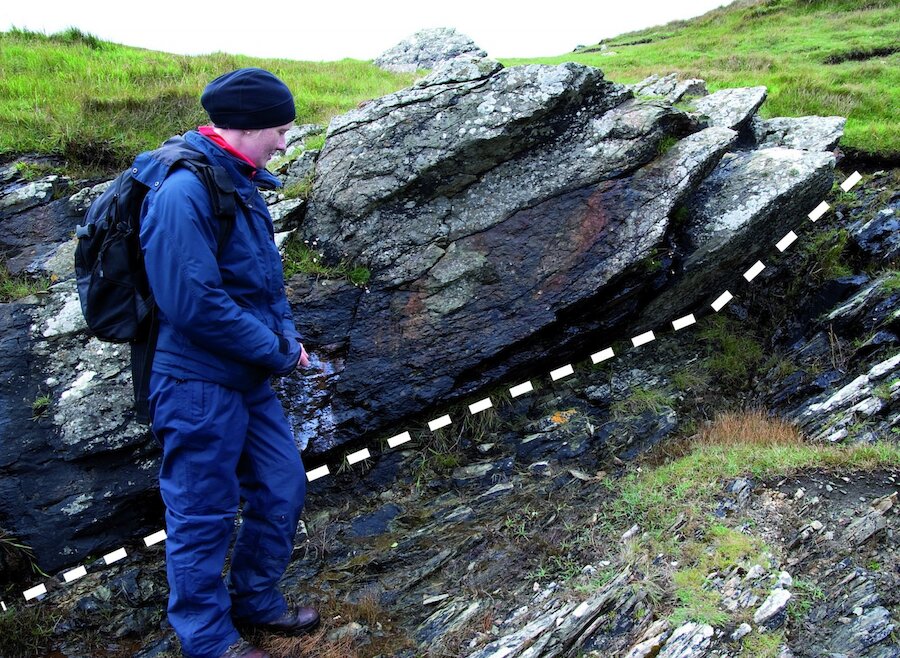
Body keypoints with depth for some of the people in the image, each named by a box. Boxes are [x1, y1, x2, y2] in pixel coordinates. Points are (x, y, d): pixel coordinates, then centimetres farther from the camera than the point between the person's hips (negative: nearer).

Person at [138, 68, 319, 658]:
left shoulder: (241, 183, 11)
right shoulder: (184, 191, -21)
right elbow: (194, 301, -27)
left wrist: (288, 334, 2)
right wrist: (277, 351, -16)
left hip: (250, 380, 10)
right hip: (199, 386, -9)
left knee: (283, 492, 17)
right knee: (203, 518, 7)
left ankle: (256, 602, 38)